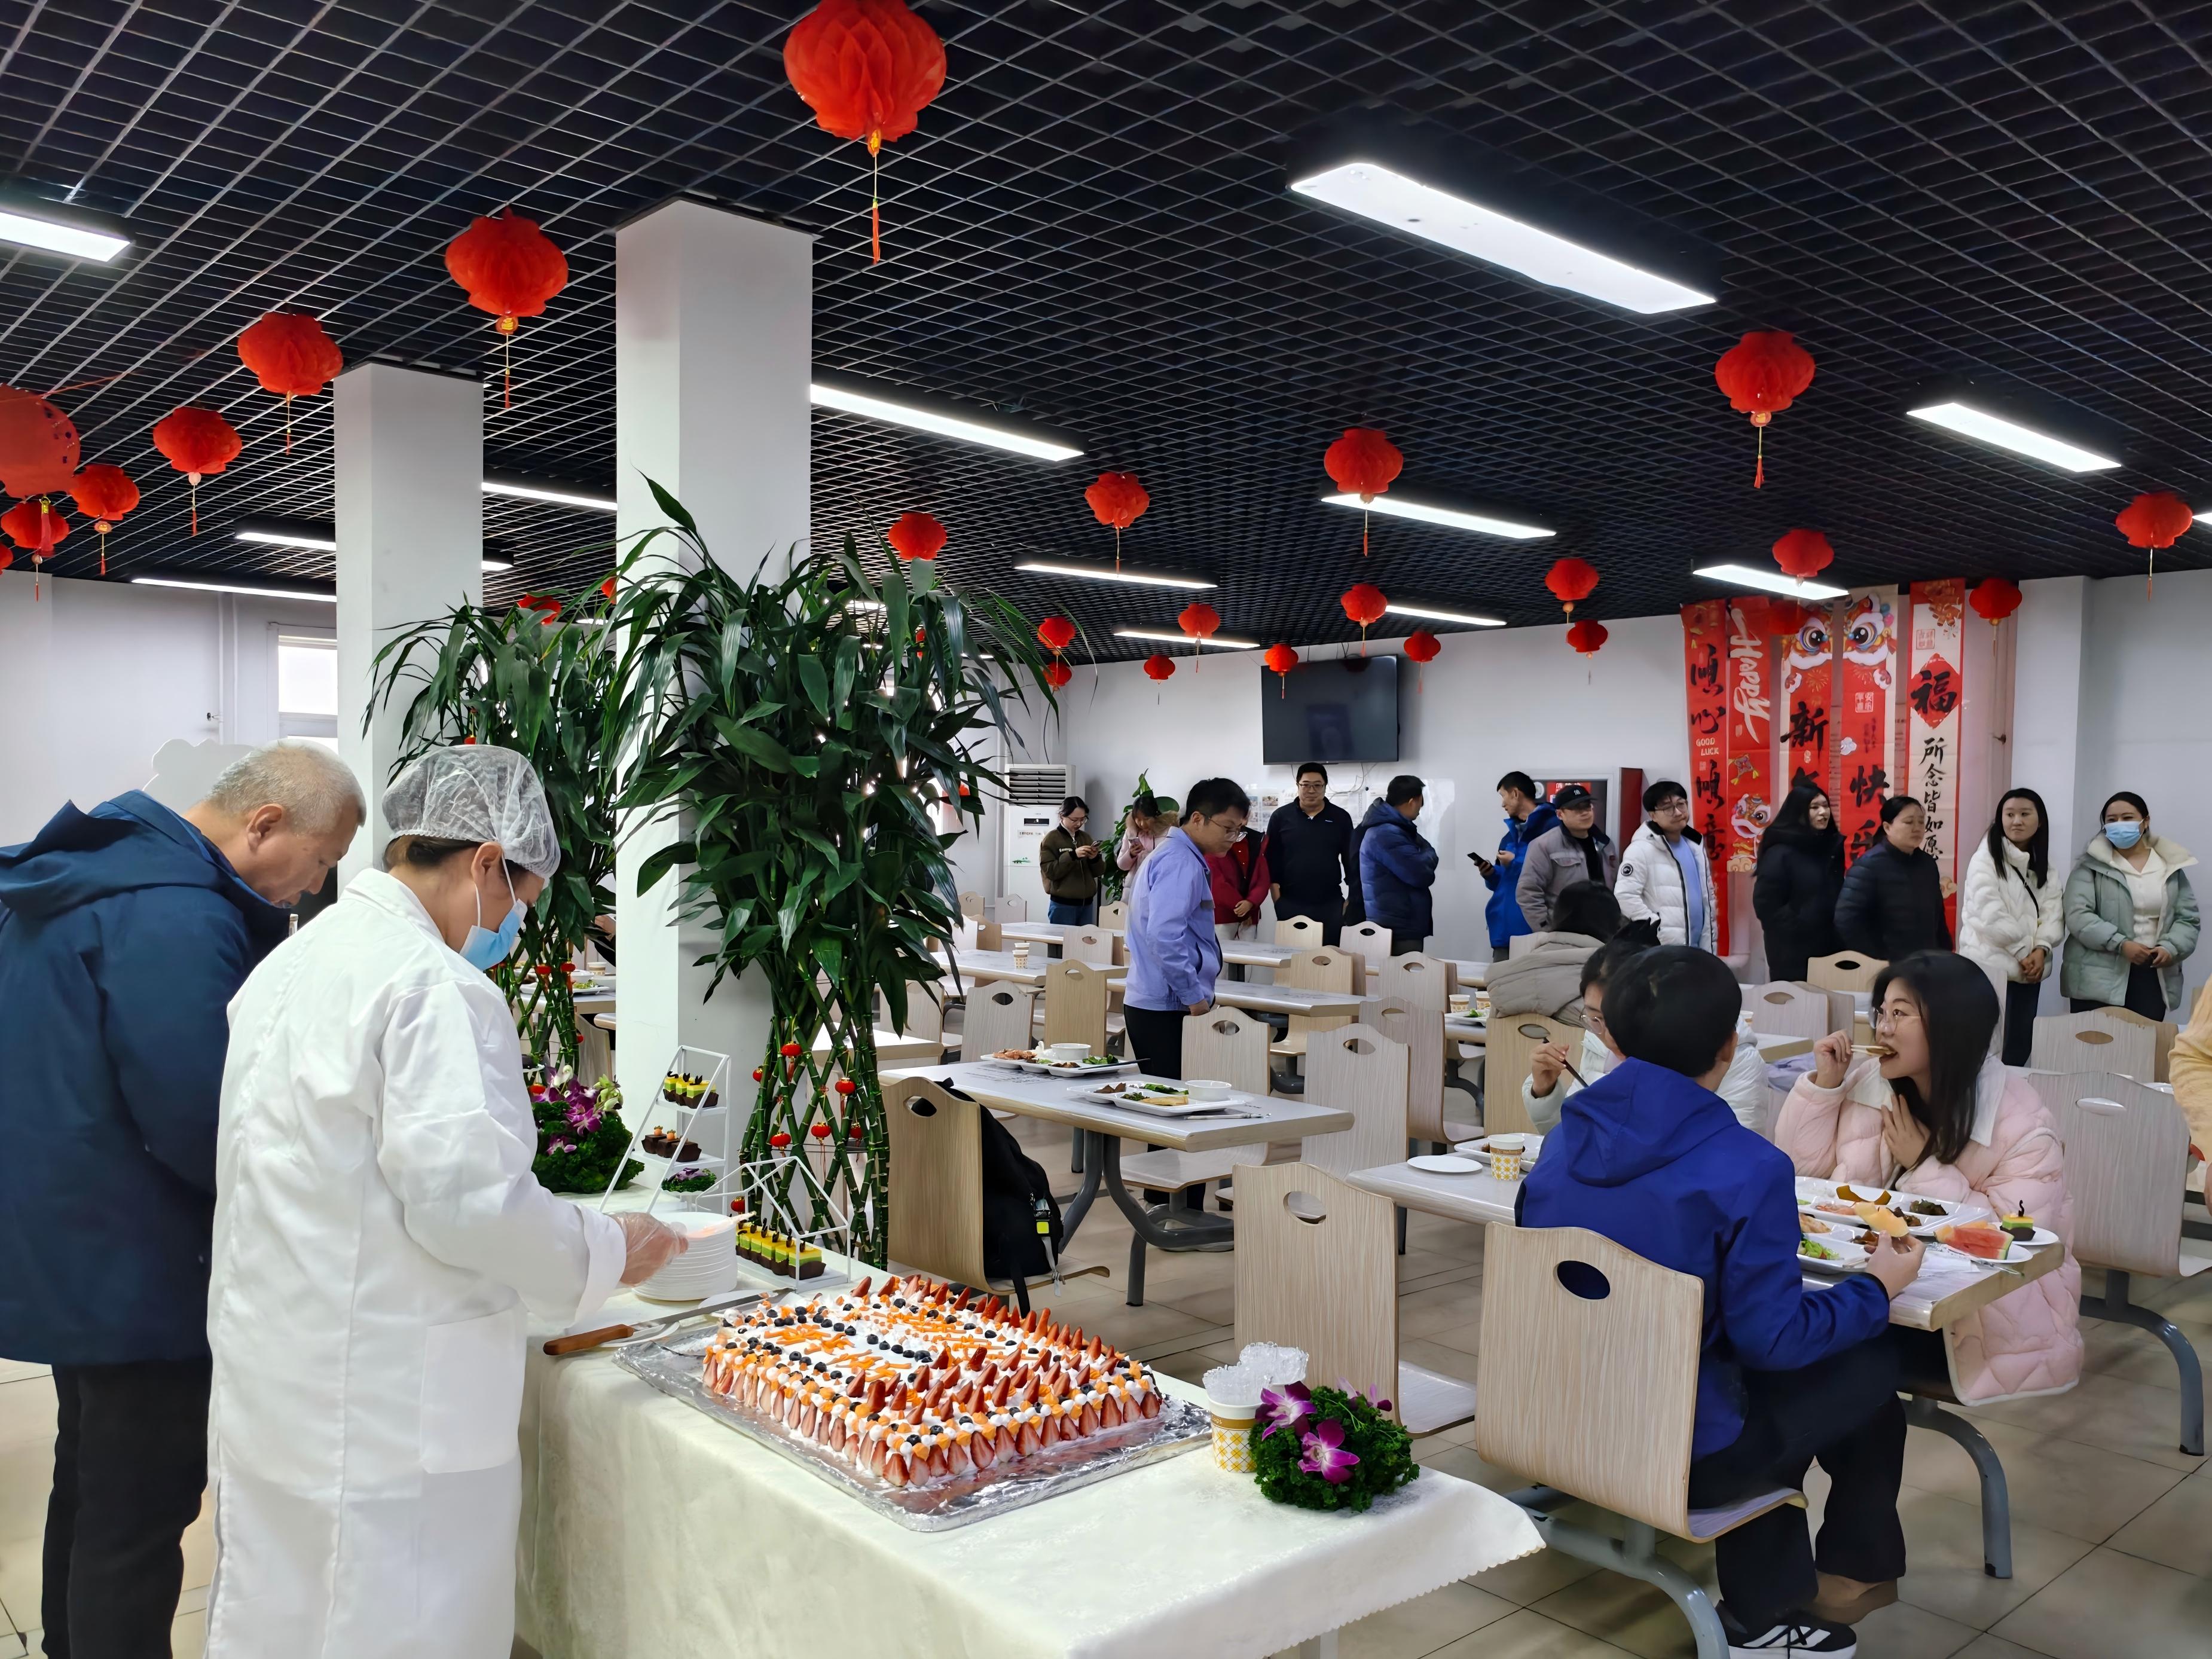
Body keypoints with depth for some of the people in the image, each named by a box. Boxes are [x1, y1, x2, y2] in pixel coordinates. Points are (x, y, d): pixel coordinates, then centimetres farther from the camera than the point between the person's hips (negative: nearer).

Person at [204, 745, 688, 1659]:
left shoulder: (288, 963, 11)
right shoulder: (435, 984, -20)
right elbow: (466, 1195, -24)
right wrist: (608, 1251, -9)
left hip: (268, 1377, 10)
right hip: (390, 1406, -9)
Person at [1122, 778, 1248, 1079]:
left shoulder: (1169, 855, 18)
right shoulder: (1181, 864, -15)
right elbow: (1164, 937, -25)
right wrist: (1194, 996, -16)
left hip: (1149, 1005, 10)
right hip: (1165, 1010, -10)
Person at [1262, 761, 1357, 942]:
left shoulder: (1341, 818, 5)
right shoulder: (1281, 817, 3)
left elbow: (1352, 859, 7)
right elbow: (1271, 859, 3)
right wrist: (1276, 897, -3)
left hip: (1331, 904, 1)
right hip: (1290, 904, -1)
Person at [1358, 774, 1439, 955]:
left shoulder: (1394, 828, 15)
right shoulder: (1385, 834, -20)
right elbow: (1422, 875, -21)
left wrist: (1425, 855, -5)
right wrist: (1429, 855, -2)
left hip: (1403, 926, 10)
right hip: (1397, 930, -10)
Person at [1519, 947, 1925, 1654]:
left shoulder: (1563, 1139, -2)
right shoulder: (1747, 1169, -21)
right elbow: (1771, 1338, -15)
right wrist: (1878, 1288, 2)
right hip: (1680, 1453, -6)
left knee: (1778, 1384, 29)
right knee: (1870, 1367, 18)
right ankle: (1855, 1568, 41)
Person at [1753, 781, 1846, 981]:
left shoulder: (1833, 845, 9)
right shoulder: (1780, 853, -12)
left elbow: (1837, 894, 19)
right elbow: (1766, 905, -14)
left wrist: (1839, 930, 8)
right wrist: (1798, 929, -14)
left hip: (1830, 947, 6)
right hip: (1793, 951, -6)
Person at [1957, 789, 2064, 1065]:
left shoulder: (2043, 865, 15)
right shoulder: (1985, 859, -5)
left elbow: (2053, 911, 4)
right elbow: (1991, 915, -15)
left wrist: (2041, 949, -12)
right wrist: (2023, 951, -12)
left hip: (2028, 970, 6)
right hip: (1991, 968, -6)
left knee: (2020, 1050, 9)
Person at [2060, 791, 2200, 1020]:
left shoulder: (2171, 865, 11)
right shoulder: (2092, 864, 0)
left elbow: (2187, 918, 9)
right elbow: (2078, 915, -10)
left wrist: (2171, 948, -10)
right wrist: (2121, 944, -20)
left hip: (2153, 976, 3)